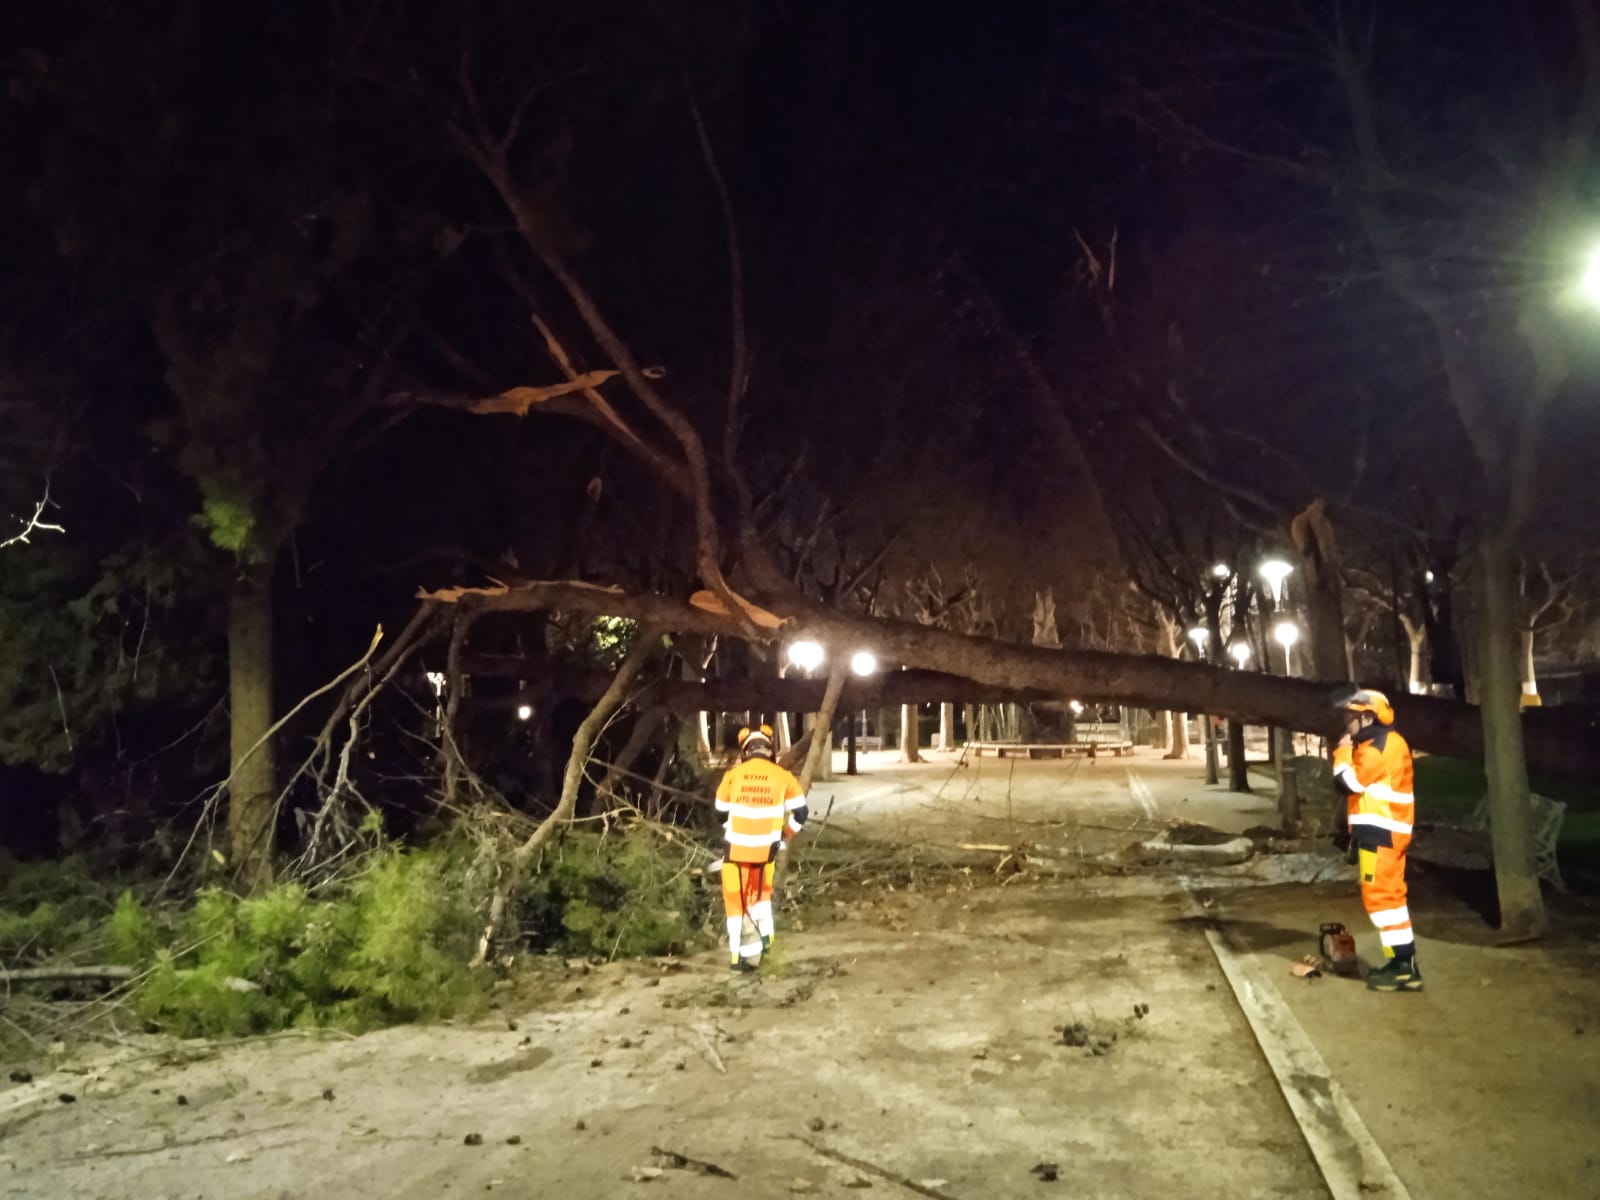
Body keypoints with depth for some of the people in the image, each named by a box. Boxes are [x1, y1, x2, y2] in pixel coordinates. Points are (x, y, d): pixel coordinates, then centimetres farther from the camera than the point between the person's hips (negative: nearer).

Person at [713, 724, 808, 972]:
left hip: (736, 848, -1)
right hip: (764, 848, 1)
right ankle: (764, 939, 26)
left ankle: (746, 954, 6)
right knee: (761, 892, 27)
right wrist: (784, 836, 17)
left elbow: (721, 811, 10)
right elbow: (800, 813, 3)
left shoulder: (733, 775, -1)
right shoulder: (782, 777, -1)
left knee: (737, 900, 8)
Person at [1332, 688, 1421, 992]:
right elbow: (1361, 786, 21)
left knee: (1380, 895, -9)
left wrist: (1343, 752, -7)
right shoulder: (1376, 745, 17)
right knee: (1388, 894, 14)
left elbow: (1348, 782, -18)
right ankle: (1403, 961, 19)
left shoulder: (1381, 747, -16)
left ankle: (1402, 965, -7)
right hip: (1379, 831, 11)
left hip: (1381, 832, -11)